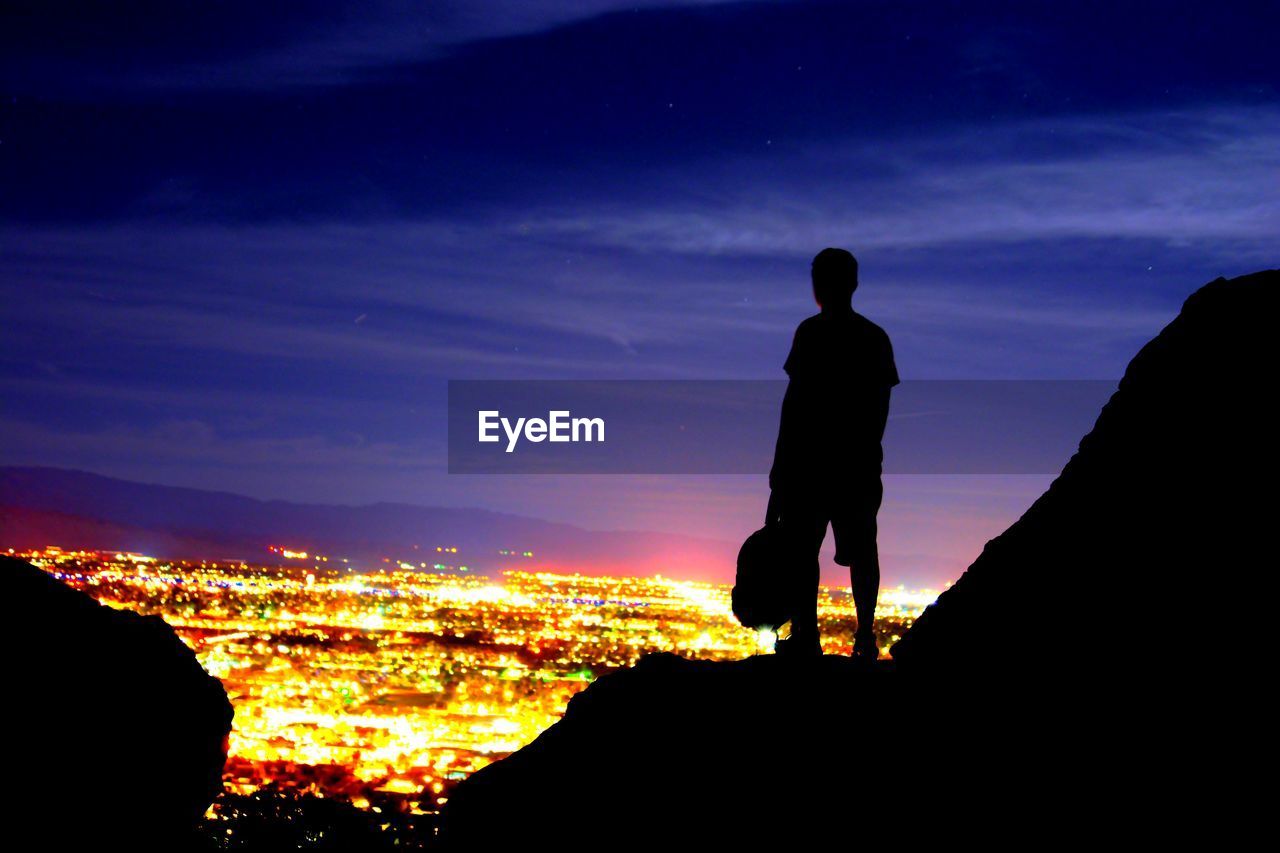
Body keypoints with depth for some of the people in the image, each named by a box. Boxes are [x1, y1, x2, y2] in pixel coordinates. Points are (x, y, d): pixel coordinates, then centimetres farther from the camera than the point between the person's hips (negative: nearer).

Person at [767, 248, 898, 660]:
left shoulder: (813, 332, -9)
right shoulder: (876, 338, 8)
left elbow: (795, 399, -11)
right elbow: (882, 404, 10)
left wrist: (779, 463, -7)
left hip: (811, 458, -5)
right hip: (860, 461, 5)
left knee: (800, 548, -1)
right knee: (860, 549, 9)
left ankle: (805, 635, -5)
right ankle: (865, 637, 8)